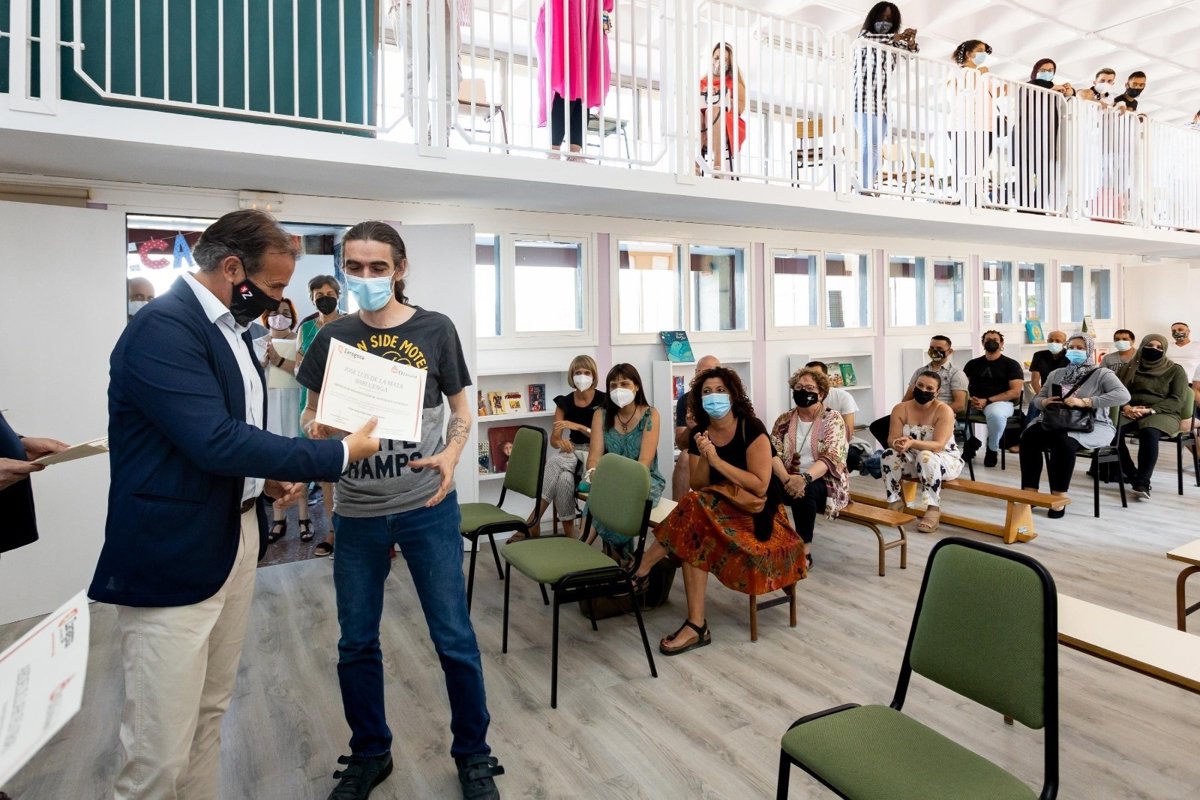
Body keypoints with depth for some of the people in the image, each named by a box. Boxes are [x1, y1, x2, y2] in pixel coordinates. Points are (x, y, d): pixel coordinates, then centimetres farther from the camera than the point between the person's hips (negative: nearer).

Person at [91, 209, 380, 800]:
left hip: (234, 540, 9)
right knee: (161, 752, 1)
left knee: (210, 714, 19)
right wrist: (341, 453, -20)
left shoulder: (227, 325, 12)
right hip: (172, 559, -9)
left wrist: (266, 478, 4)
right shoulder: (163, 327, -17)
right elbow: (216, 441, -26)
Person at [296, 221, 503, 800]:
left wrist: (450, 457, -14)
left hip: (427, 507, -2)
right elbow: (312, 413, 11)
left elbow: (460, 410, 5)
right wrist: (316, 428, -13)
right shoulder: (333, 337, 3)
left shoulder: (435, 330, -2)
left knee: (454, 638, 5)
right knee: (356, 643, 14)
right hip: (356, 512, 3)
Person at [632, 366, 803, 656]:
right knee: (693, 539, -28)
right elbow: (697, 487, 0)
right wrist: (703, 458, -19)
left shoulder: (752, 429, -13)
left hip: (758, 512, -5)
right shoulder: (700, 435, 3)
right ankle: (696, 626, -24)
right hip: (719, 509, 5)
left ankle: (641, 568, -17)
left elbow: (760, 486, -20)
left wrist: (717, 461, -24)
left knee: (696, 507, -30)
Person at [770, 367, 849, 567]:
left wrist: (805, 478, -35)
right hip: (791, 480, 3)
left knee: (805, 491, -36)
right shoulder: (784, 420, 6)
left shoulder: (833, 418, -4)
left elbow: (831, 458, -17)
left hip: (824, 482, -3)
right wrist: (787, 479, -27)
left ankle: (805, 551, -20)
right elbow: (772, 453, -7)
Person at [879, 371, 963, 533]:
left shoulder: (944, 411, -19)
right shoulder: (900, 409, -7)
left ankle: (933, 509, -26)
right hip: (913, 460, 4)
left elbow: (938, 445, -28)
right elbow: (892, 439, -13)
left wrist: (912, 443, -45)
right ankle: (895, 502, -11)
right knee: (889, 455, -24)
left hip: (946, 461, -4)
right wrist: (897, 444, -39)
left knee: (926, 457, -36)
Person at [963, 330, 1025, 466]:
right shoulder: (973, 363, 18)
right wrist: (970, 400, -14)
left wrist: (987, 401, -14)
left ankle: (993, 449, -10)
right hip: (973, 402, 4)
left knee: (996, 414, -39)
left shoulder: (1011, 364, 8)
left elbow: (1016, 392, -3)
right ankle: (969, 442, -2)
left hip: (1000, 402, -3)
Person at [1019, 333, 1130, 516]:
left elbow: (1123, 395, -16)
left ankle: (1059, 497, -27)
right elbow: (1036, 400, 22)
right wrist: (1044, 402, -4)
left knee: (1063, 441, -37)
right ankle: (1029, 492, -23)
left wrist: (1084, 402, -25)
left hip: (1092, 426, -4)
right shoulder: (1056, 374, 18)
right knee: (1029, 436, -26)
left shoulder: (1101, 374, 2)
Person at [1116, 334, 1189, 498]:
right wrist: (1126, 407, -12)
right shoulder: (1130, 367, 13)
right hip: (1131, 413, 2)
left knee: (1149, 433, -38)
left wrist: (1149, 410, -17)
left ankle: (1143, 482, -33)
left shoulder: (1175, 370, 6)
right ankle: (1132, 475, -19)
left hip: (1161, 414, -2)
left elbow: (1176, 400, -2)